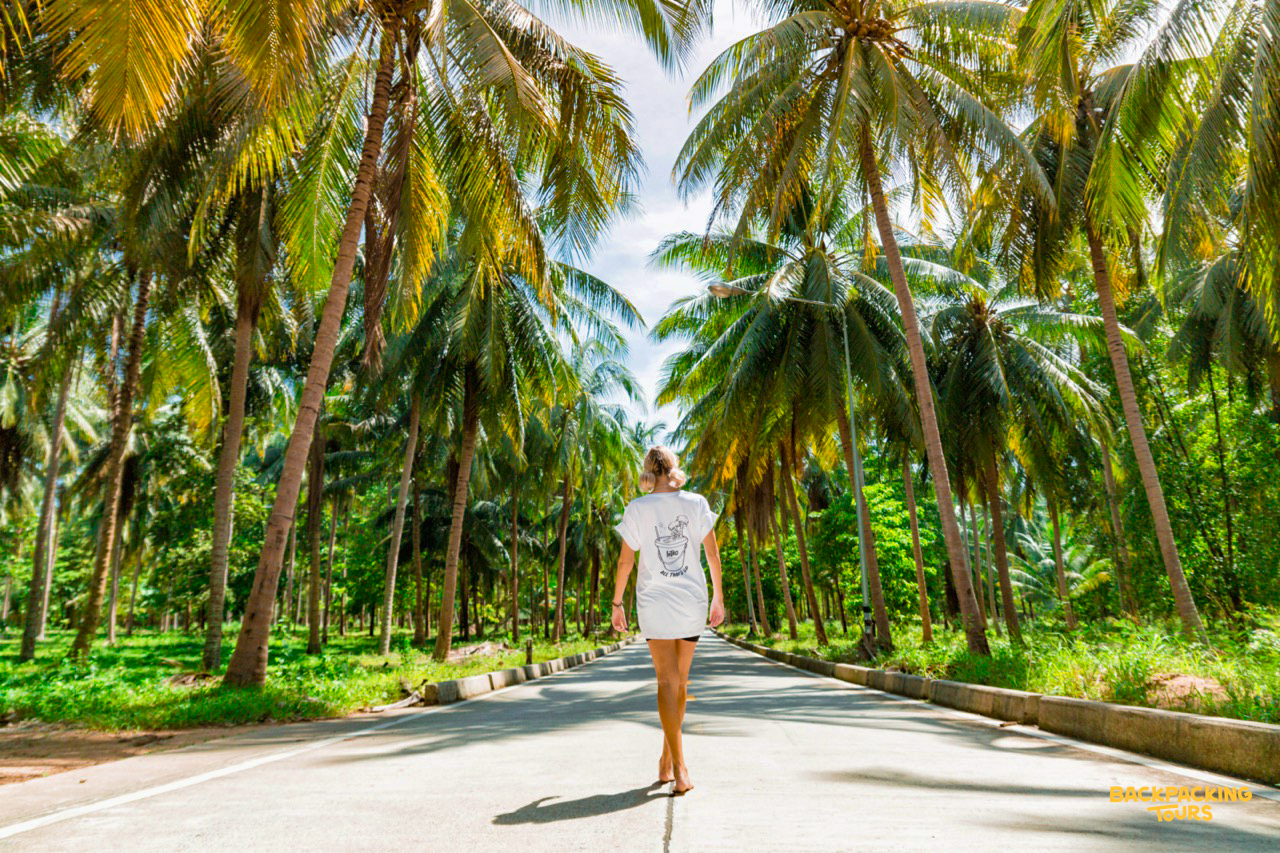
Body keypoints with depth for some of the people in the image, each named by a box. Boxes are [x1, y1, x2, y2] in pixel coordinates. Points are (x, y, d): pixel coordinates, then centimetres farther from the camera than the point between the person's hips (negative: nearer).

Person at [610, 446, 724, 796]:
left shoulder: (637, 509, -4)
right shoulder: (696, 503, 1)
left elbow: (625, 561, -2)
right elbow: (712, 554, 2)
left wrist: (617, 603, 8)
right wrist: (718, 597, 11)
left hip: (655, 602, -2)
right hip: (692, 600, 2)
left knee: (667, 681, -1)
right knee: (680, 681, 15)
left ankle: (679, 770, -10)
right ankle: (666, 761, 25)